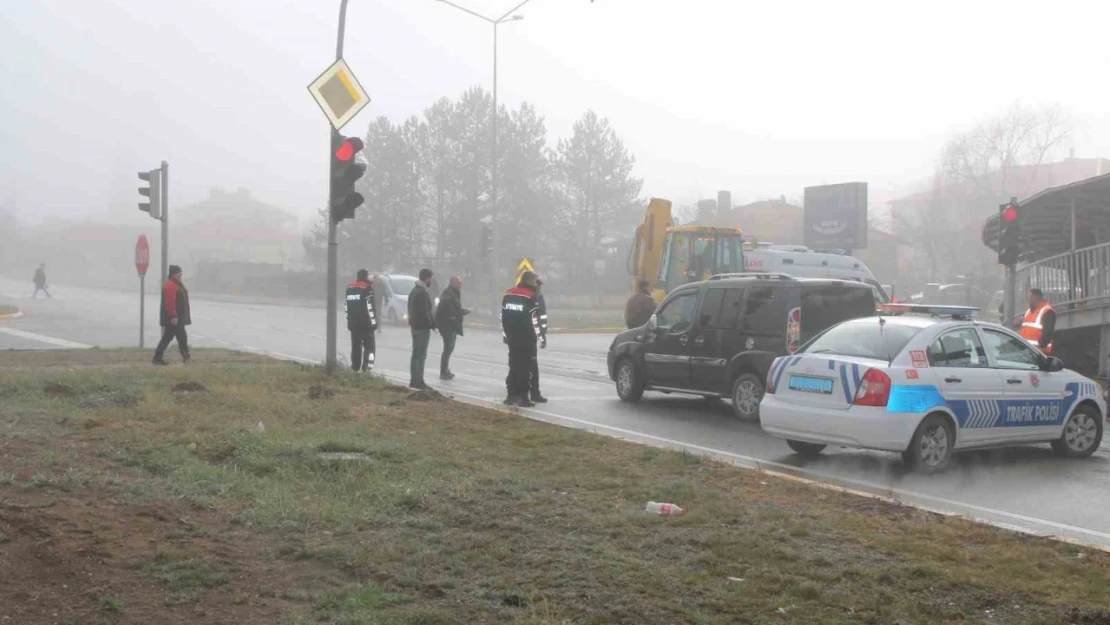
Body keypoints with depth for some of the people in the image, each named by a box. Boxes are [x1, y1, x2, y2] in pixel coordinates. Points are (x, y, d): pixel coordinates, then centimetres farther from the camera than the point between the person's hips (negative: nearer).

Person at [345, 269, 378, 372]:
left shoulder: (350, 288, 12)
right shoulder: (367, 288, -10)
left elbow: (347, 306, 15)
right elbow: (369, 306, -15)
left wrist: (349, 320, 19)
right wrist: (373, 321, -11)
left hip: (353, 323, 6)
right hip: (366, 323, -6)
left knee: (356, 346, 12)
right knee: (369, 346, -2)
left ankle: (355, 368, 11)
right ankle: (367, 367, -14)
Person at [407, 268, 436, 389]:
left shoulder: (414, 291, 14)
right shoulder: (423, 293, -18)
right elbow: (424, 312, -22)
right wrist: (432, 323, -12)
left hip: (415, 326, 10)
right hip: (423, 326, -10)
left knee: (415, 353, 14)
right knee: (421, 354, -6)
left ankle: (413, 380, 18)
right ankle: (419, 381, -6)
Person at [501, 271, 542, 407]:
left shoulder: (508, 294, 8)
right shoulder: (531, 297, -12)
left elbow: (503, 316, 11)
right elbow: (534, 319, -14)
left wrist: (505, 335, 17)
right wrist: (537, 335, -2)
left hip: (512, 339, 6)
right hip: (527, 340, -6)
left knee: (513, 366, 14)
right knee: (525, 368, -1)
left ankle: (511, 396, 16)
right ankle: (523, 397, -2)